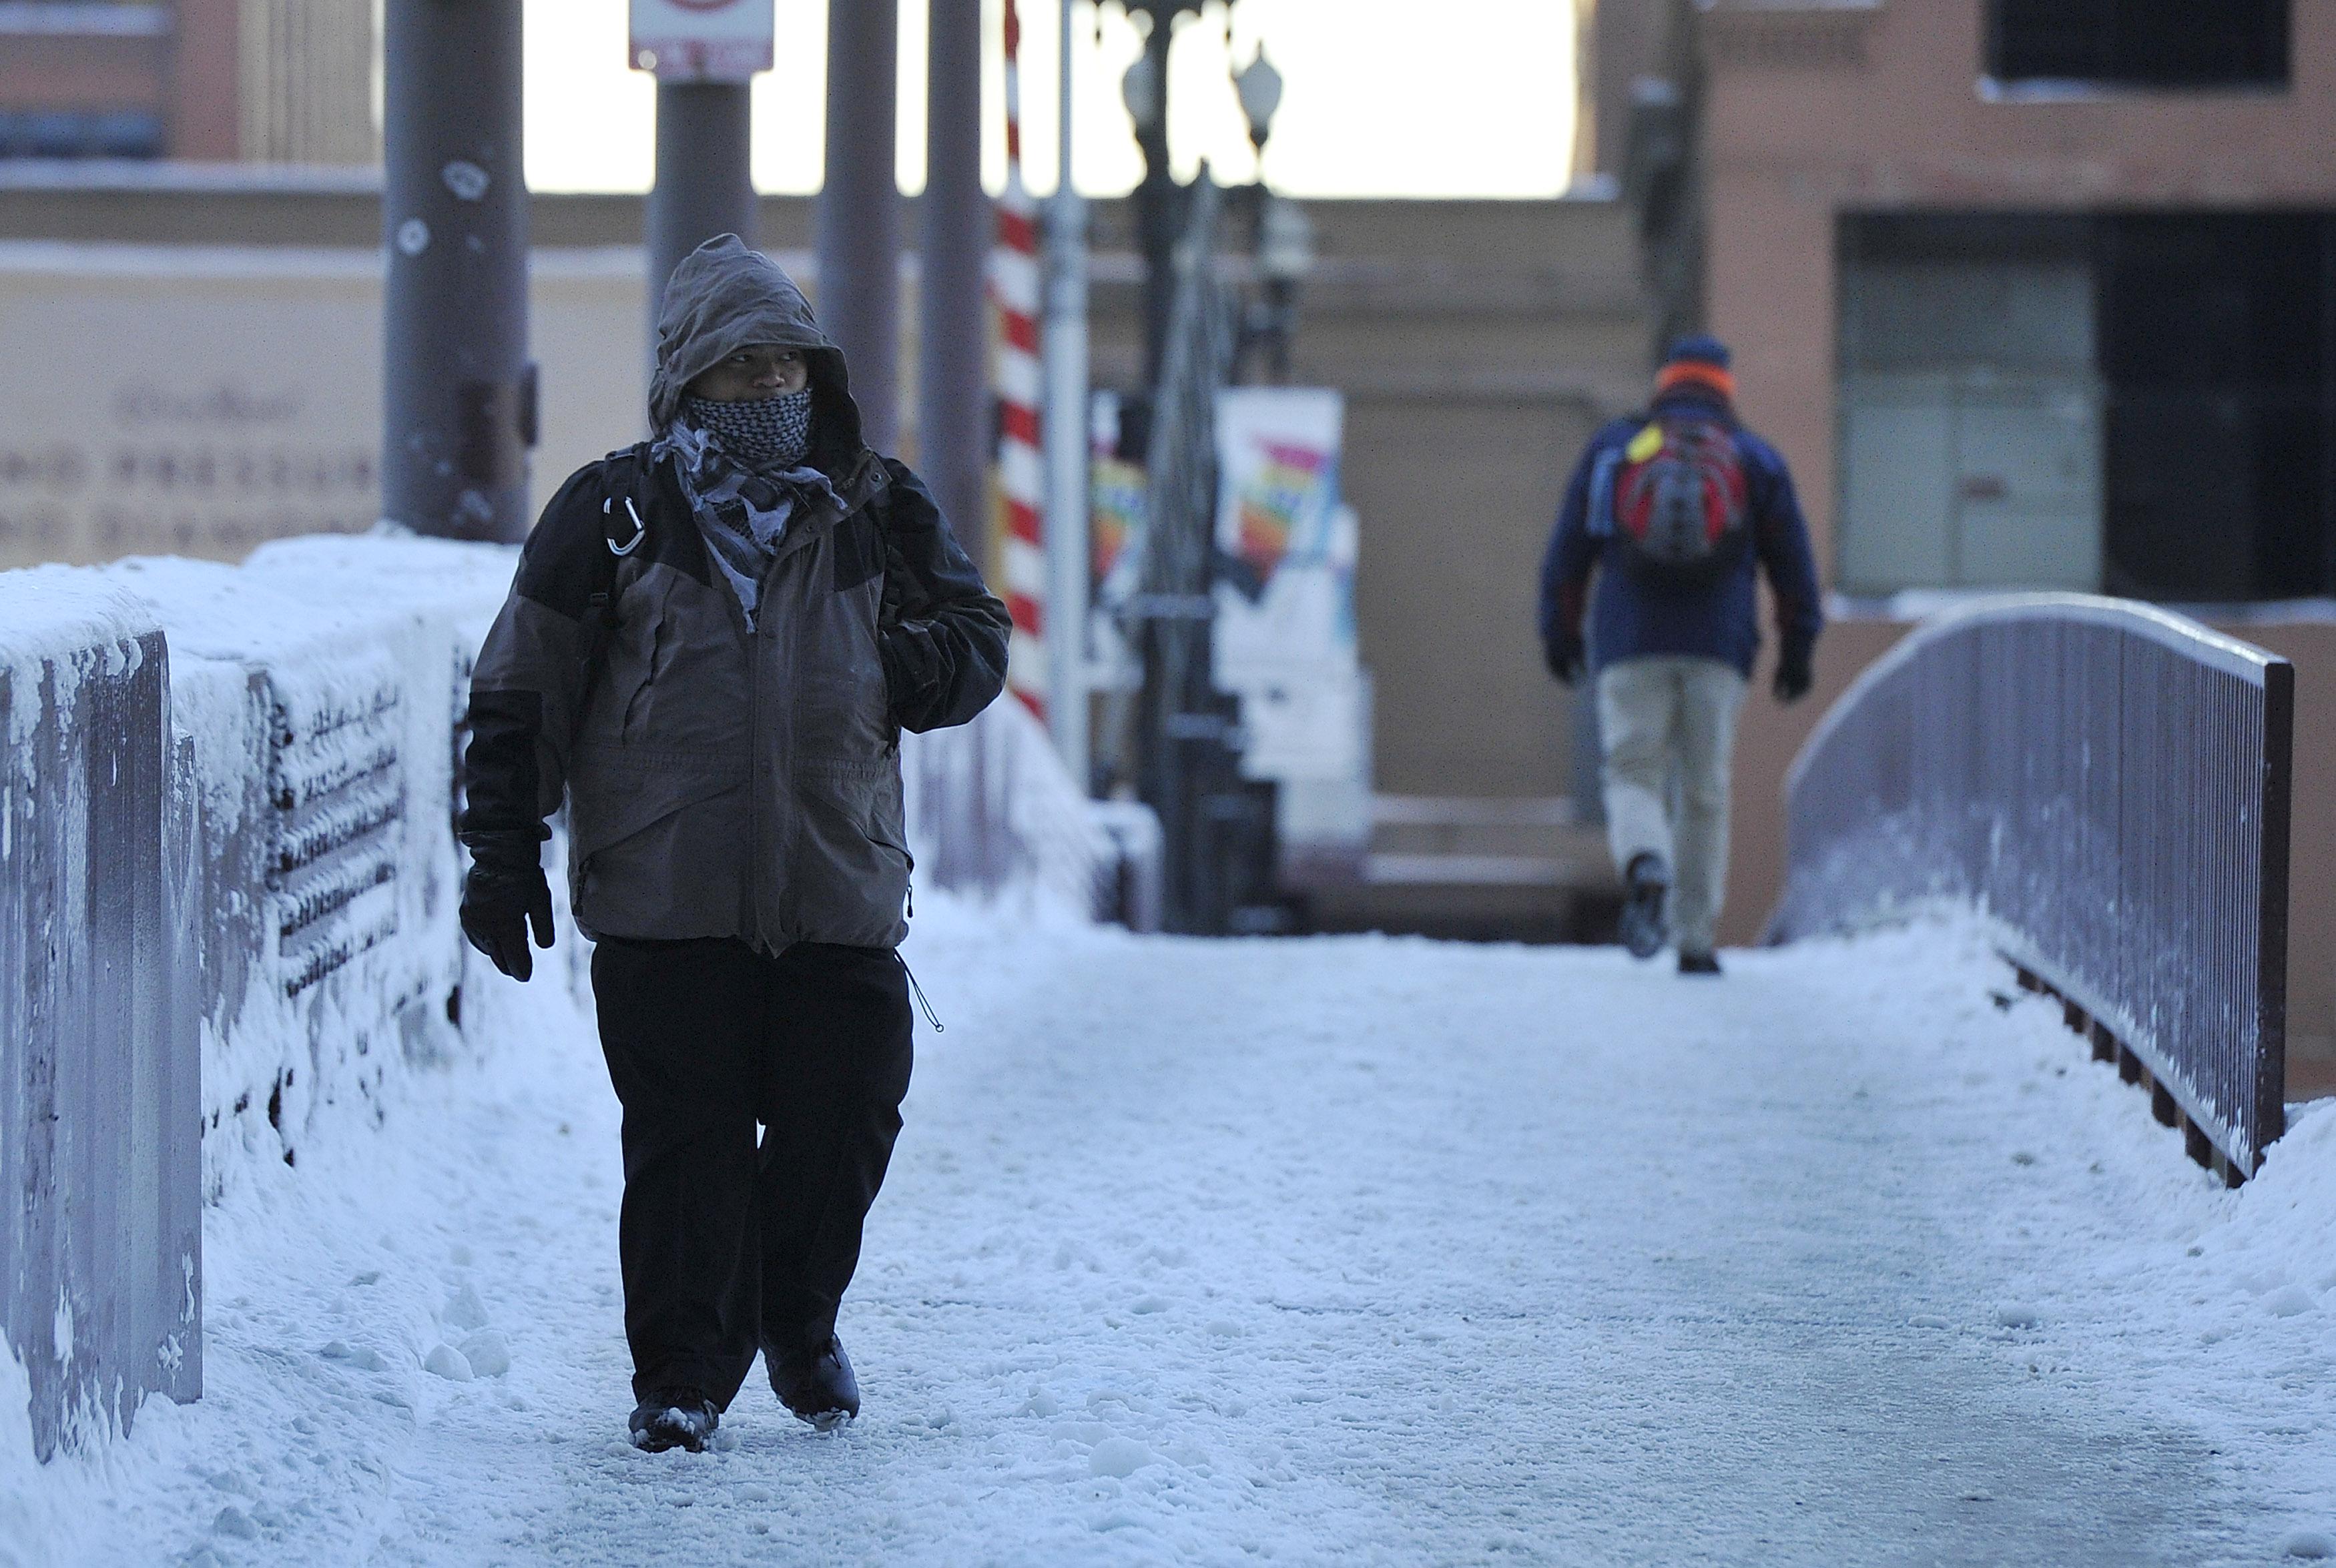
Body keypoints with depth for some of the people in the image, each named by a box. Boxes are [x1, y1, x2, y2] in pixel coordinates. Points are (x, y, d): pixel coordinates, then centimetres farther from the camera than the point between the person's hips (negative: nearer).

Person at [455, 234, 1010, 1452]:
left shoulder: (875, 514, 11)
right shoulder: (613, 516, 3)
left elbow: (976, 637, 19)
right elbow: (520, 697, 4)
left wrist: (913, 665, -5)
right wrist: (502, 858, -1)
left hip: (841, 896, 2)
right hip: (663, 899, -2)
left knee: (842, 1132, 4)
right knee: (684, 1146, -2)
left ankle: (798, 1324, 29)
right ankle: (681, 1376, 10)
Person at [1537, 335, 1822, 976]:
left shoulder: (1611, 449, 11)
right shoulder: (1756, 459, 11)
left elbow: (1569, 549, 10)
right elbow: (1792, 563, 10)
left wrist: (1559, 630, 18)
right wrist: (1797, 649, 16)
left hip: (1629, 642, 0)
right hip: (1719, 648, 0)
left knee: (1633, 774, 1)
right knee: (1705, 790, 7)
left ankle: (1645, 866, -32)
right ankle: (1695, 940, 5)